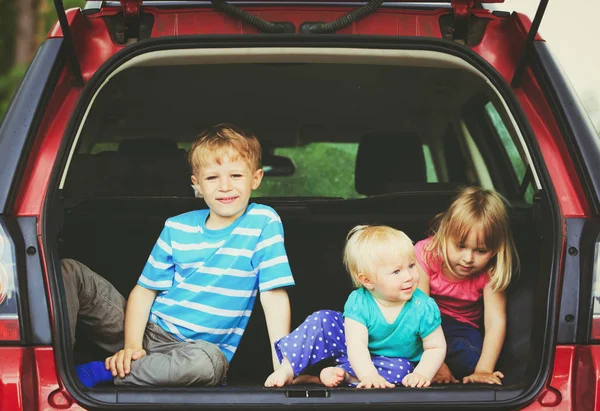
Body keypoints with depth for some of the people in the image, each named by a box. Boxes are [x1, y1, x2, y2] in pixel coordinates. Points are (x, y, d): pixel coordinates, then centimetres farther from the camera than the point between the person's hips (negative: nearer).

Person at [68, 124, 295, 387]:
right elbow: (144, 290, 6)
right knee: (70, 271, -7)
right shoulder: (177, 228, 4)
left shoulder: (263, 223, -6)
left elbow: (274, 296, -11)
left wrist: (283, 365, -20)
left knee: (210, 361, -43)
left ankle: (96, 373, -28)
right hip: (148, 330, 4)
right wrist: (132, 344, -12)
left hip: (194, 347, -3)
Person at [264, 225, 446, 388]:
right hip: (357, 357, 0)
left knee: (401, 369, -35)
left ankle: (343, 374, -27)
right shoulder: (358, 303, -24)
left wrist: (421, 373, -34)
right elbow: (356, 345, -33)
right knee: (321, 320, -18)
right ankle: (287, 370, -17)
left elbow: (436, 347, -16)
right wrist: (368, 375, -50)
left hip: (391, 361, 0)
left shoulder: (424, 308, -23)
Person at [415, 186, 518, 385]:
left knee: (470, 358, -32)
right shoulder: (426, 254, -23)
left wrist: (483, 370, -37)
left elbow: (495, 320, -25)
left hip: (461, 326, 1)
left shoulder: (490, 272, -19)